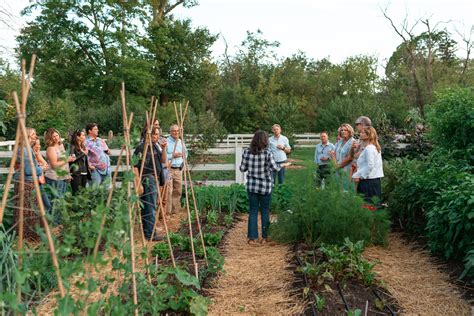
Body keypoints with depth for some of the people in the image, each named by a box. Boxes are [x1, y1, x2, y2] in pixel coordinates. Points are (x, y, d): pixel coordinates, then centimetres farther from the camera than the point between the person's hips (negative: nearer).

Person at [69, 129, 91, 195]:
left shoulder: (83, 147, 15)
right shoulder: (73, 147, -6)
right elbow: (72, 159, -18)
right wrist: (83, 154, -12)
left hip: (84, 172, 7)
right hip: (76, 173, -7)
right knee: (77, 193, -7)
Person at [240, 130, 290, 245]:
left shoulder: (247, 152, -6)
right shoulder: (267, 153, -15)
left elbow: (242, 169, -1)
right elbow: (275, 168, -11)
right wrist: (284, 165, 8)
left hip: (251, 186, 2)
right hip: (265, 186, -2)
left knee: (253, 211, 10)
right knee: (265, 211, 13)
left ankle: (252, 238, 11)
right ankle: (264, 237, 20)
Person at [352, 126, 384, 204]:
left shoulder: (369, 148, -14)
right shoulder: (375, 147, 17)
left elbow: (370, 166, -21)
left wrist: (358, 175, -15)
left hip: (369, 181, -10)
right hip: (375, 179, 10)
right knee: (374, 203, 10)